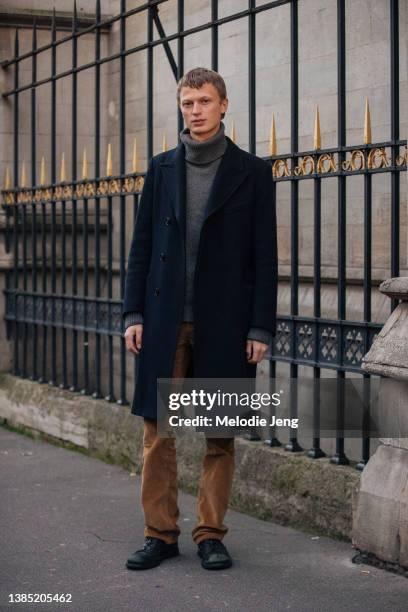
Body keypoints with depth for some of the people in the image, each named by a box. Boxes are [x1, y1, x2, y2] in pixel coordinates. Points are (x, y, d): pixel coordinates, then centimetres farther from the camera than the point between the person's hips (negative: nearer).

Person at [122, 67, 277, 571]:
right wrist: (133, 314, 1)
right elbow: (141, 246, 10)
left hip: (224, 323, -2)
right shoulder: (161, 169, 10)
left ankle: (211, 534, 15)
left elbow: (264, 256, 0)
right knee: (157, 431, 2)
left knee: (220, 435, 4)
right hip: (165, 321, 2)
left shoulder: (251, 171, 3)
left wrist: (261, 327, -6)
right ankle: (160, 533, 12)